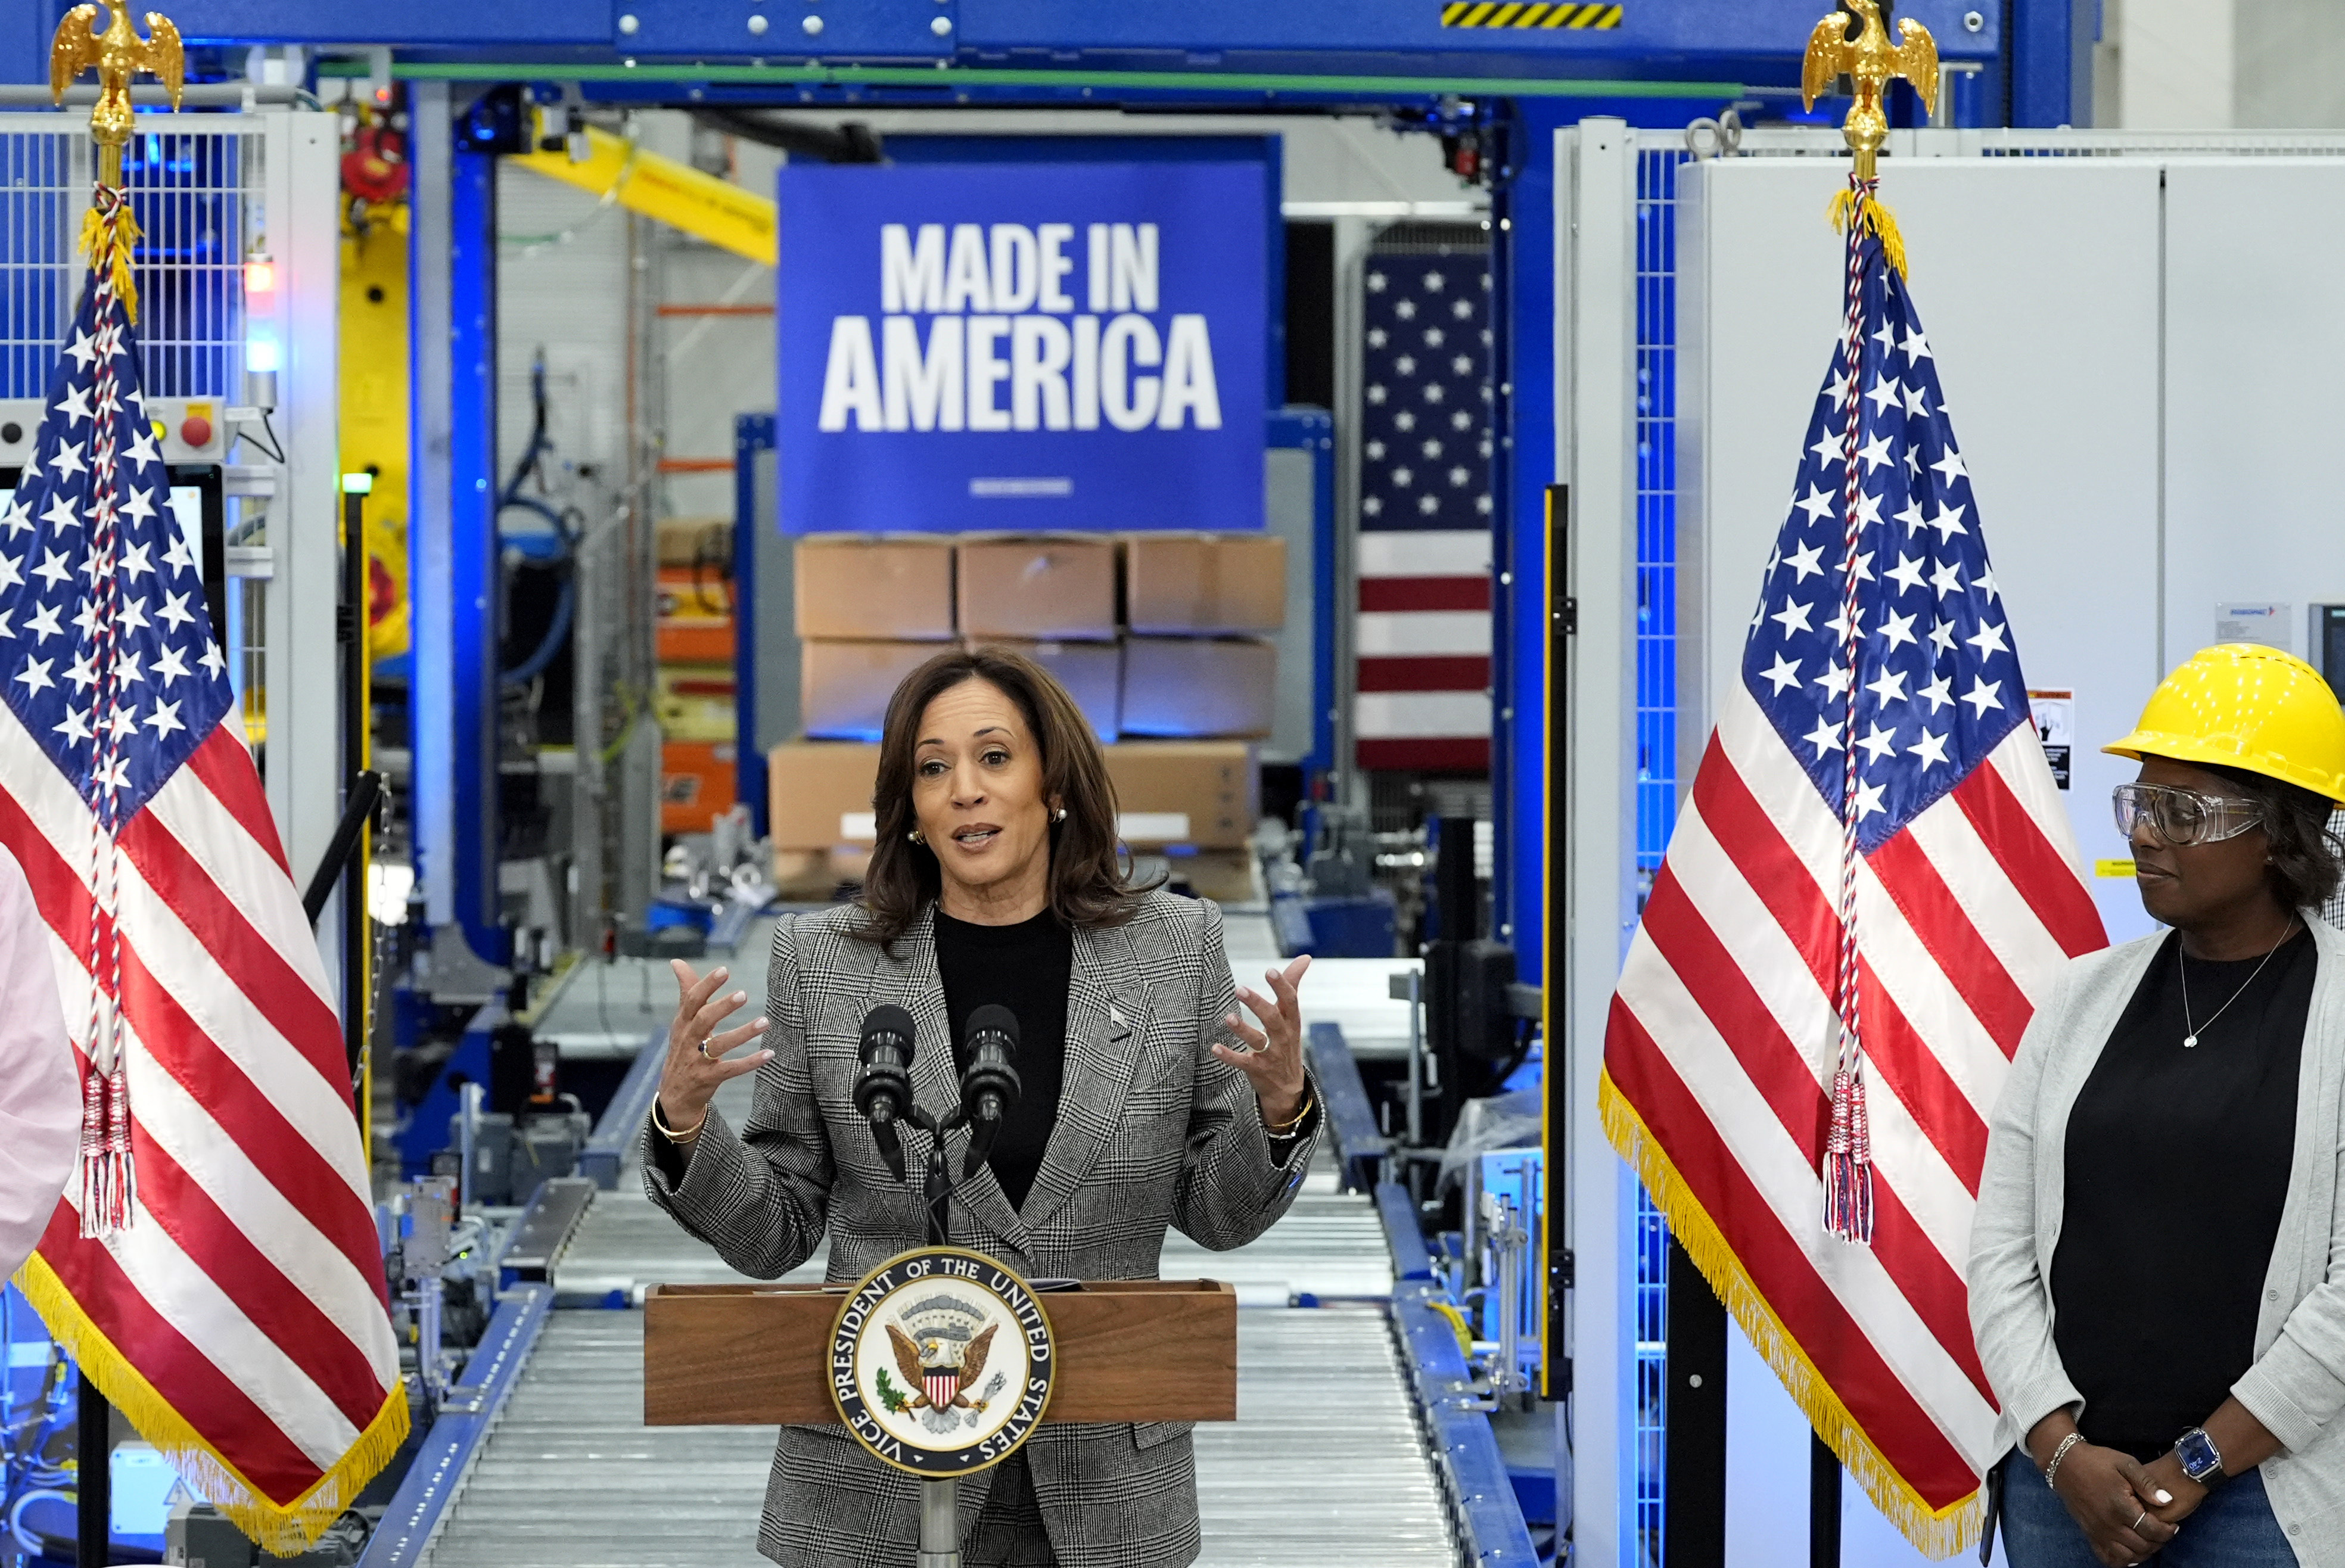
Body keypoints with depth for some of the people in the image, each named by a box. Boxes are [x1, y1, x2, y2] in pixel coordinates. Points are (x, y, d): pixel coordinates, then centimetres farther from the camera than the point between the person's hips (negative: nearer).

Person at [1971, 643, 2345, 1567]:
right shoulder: (2084, 998, 8)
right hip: (2061, 1482, 4)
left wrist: (2194, 1467, -11)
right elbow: (2002, 1247, 5)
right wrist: (2063, 1452, -7)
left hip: (2261, 1493, -3)